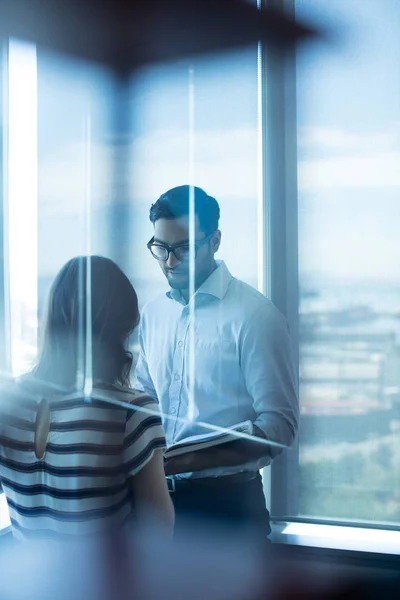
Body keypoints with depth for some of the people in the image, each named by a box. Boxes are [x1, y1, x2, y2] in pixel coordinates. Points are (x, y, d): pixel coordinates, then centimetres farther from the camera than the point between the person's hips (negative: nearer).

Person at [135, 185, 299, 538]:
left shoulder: (254, 315, -12)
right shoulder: (153, 313, 8)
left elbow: (280, 424, -16)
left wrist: (198, 459, -27)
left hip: (227, 500, -5)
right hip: (160, 492, 5)